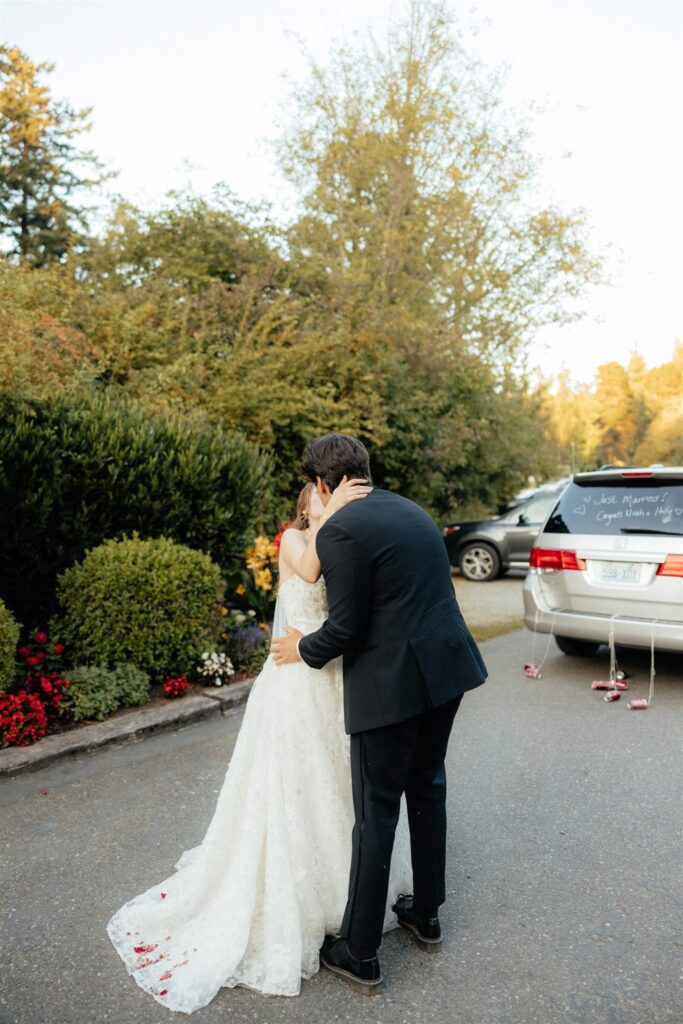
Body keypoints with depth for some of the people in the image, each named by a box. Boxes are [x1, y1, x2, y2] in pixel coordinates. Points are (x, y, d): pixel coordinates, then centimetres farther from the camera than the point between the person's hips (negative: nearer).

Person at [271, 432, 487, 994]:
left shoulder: (339, 531, -15)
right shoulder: (412, 510, 11)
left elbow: (346, 626, -15)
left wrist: (304, 649, 5)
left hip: (391, 684, -8)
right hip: (447, 668, 8)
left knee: (376, 814, 6)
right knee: (427, 789, 23)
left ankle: (360, 953, 22)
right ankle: (426, 914, 40)